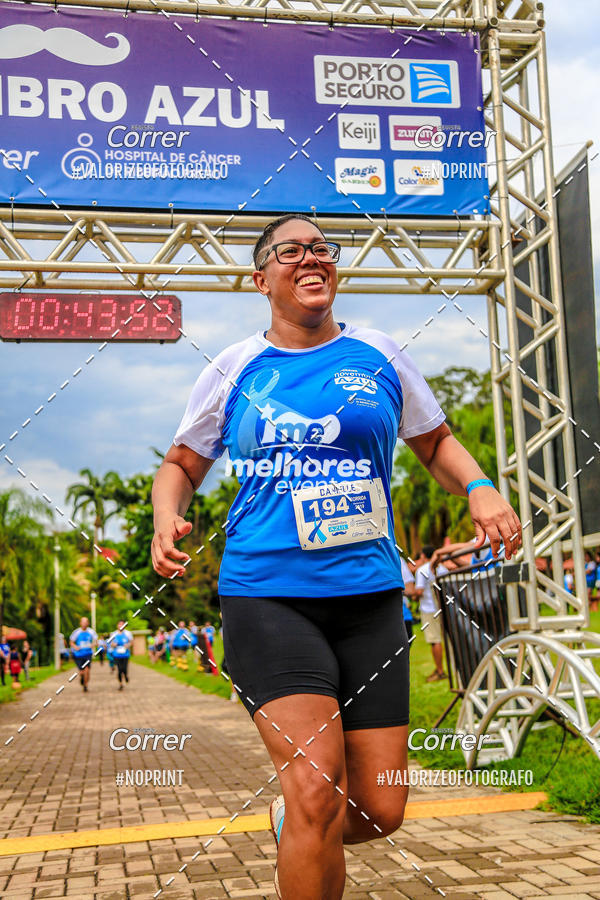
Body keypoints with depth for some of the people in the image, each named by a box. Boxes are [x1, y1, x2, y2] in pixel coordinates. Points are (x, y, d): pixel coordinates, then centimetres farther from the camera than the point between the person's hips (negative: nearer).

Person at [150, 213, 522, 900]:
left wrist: (479, 488, -1)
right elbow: (180, 465, 16)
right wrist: (167, 519, -6)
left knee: (380, 809, 3)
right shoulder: (234, 369, 5)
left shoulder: (378, 356, 8)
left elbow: (435, 443, 20)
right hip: (266, 593, -2)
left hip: (368, 593, 3)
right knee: (317, 793, -18)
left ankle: (290, 825, 36)